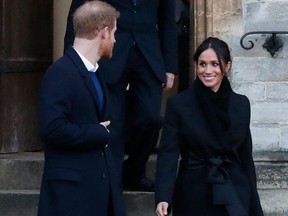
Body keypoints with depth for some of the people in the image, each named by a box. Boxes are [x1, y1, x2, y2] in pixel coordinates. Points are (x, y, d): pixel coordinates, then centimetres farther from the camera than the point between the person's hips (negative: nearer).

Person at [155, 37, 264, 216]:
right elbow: (168, 154, -11)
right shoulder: (178, 105, -6)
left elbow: (246, 157, 8)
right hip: (193, 196, -2)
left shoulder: (241, 104, 3)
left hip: (234, 195, 2)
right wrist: (163, 198, -26)